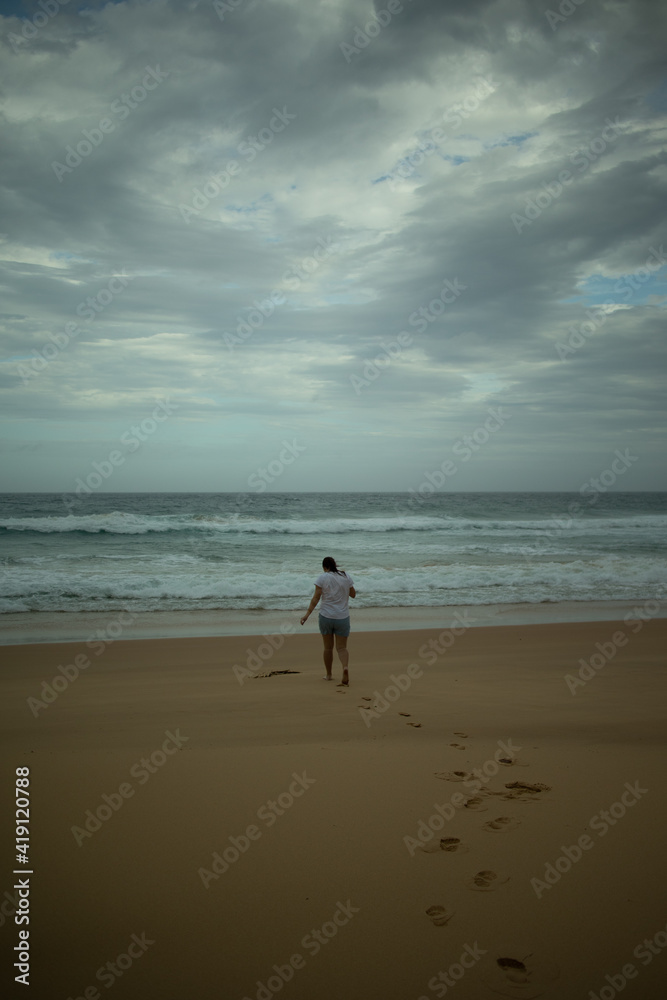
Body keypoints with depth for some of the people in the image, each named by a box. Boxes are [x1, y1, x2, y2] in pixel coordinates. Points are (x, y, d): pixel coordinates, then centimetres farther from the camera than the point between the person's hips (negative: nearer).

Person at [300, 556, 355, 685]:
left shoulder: (322, 577, -6)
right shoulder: (346, 576, 1)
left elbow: (316, 597, -13)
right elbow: (353, 594, 11)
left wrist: (308, 614, -12)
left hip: (326, 616, -1)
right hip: (342, 617, 1)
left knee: (328, 647, 15)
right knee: (342, 648, 4)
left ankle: (328, 675, 24)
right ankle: (345, 667, -24)